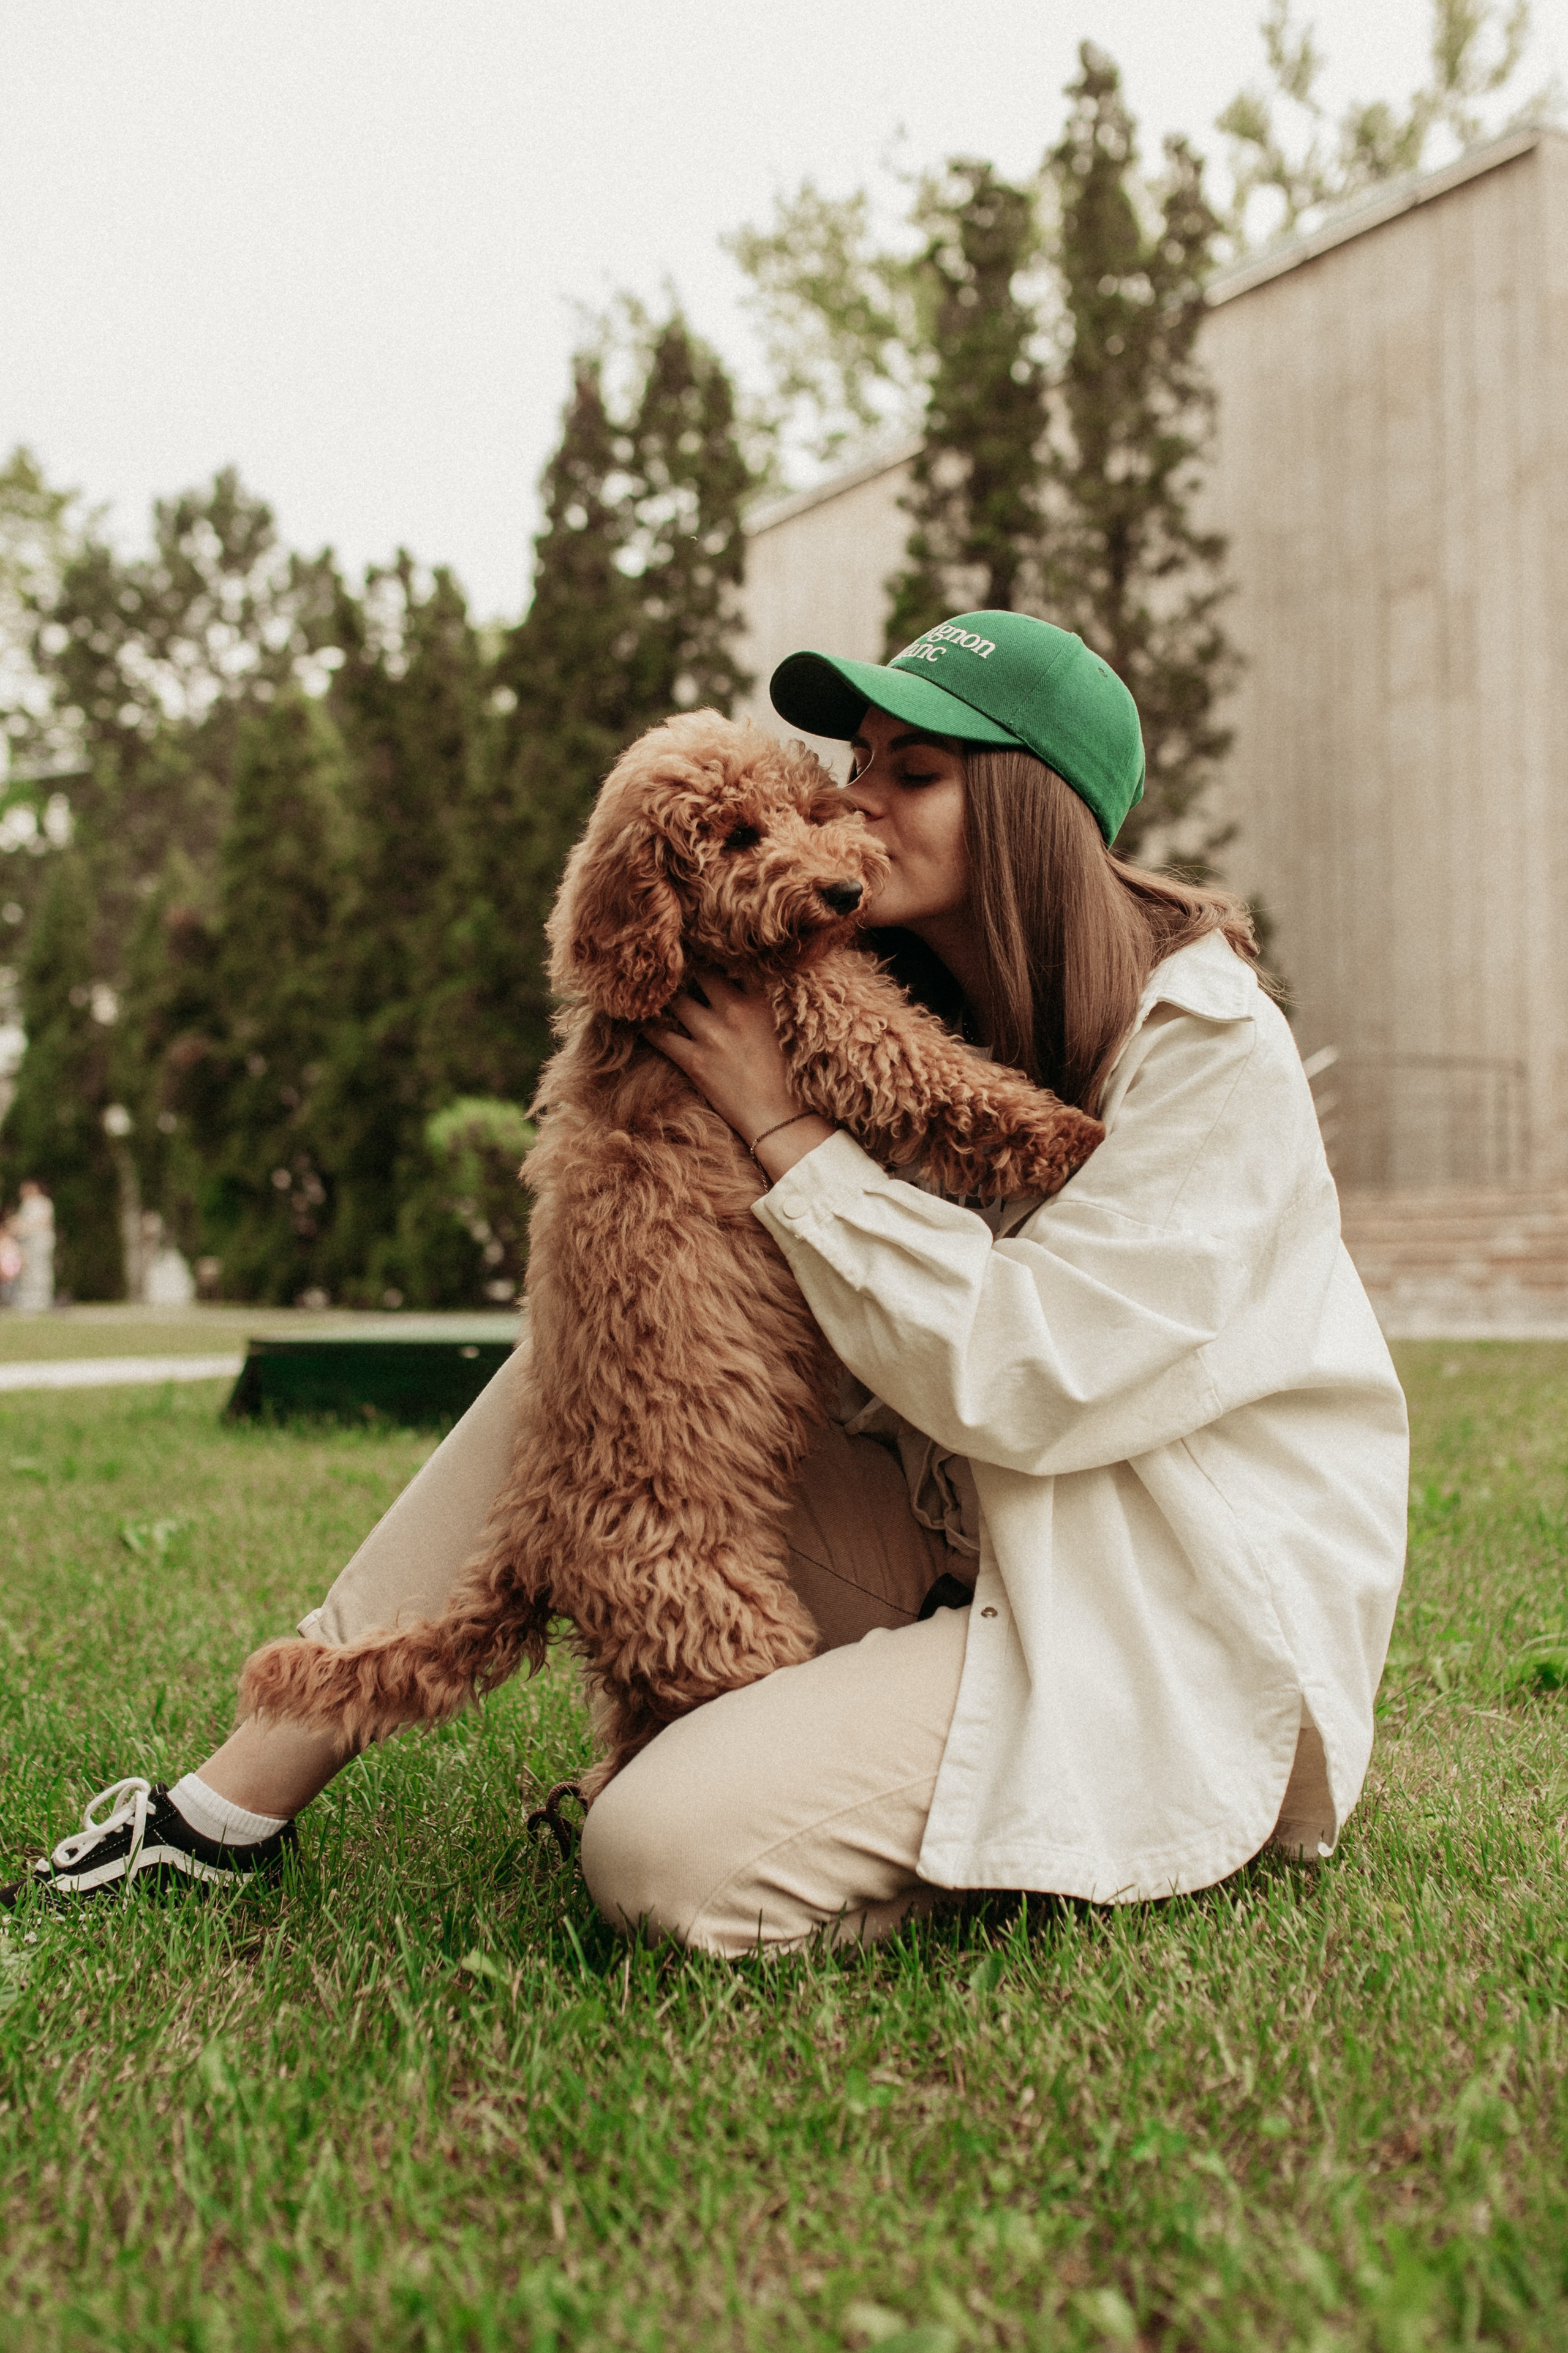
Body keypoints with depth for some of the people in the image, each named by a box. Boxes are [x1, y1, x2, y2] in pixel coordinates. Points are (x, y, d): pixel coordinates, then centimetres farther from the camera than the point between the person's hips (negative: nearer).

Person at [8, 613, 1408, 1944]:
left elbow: (1026, 1374, -23)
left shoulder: (1207, 1047, -16)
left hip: (1172, 1632, -7)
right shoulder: (907, 1010, 7)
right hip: (951, 1546, 8)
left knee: (667, 1851, -25)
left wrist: (783, 1129, -18)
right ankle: (242, 1801, 2)